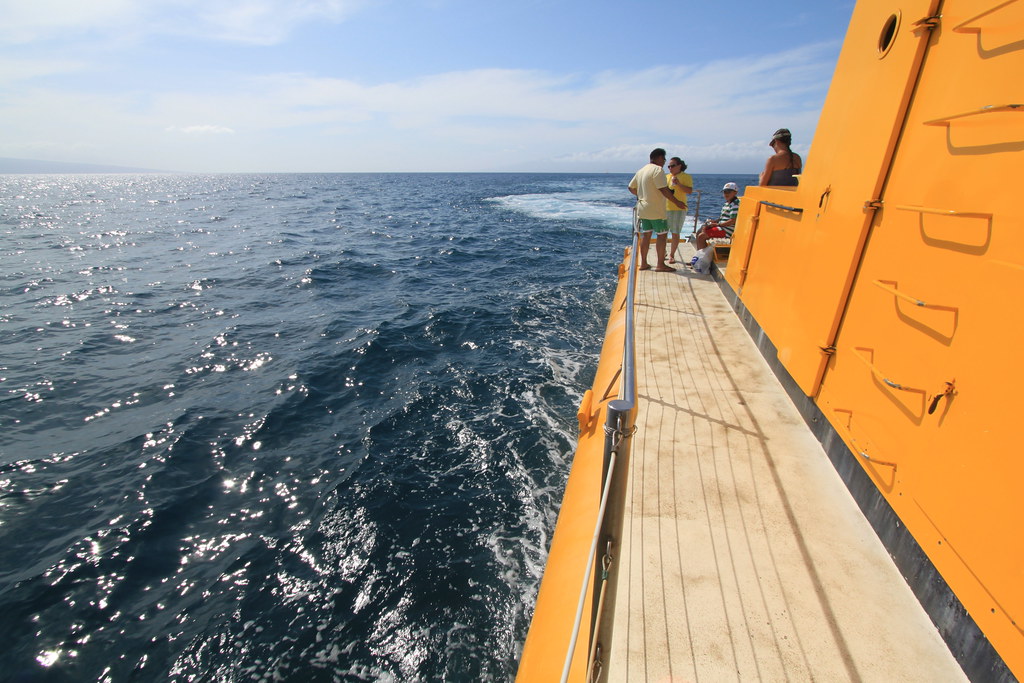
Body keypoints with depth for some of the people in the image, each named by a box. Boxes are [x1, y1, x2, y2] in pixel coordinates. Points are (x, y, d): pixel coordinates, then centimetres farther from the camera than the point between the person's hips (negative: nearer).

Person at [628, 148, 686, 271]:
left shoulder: (641, 171, 13)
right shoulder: (658, 170, -13)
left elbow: (631, 187, 19)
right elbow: (664, 190, -20)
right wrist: (677, 202, -13)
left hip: (643, 209, 9)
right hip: (656, 210, -8)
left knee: (646, 235, 12)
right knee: (662, 235, -2)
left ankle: (643, 263, 16)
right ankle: (660, 265, -1)